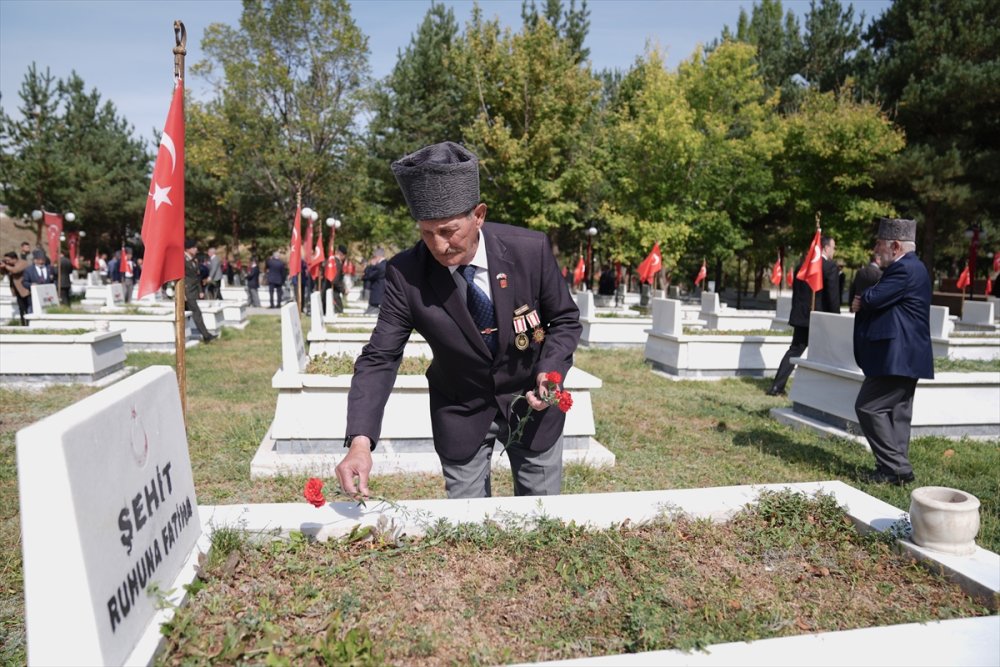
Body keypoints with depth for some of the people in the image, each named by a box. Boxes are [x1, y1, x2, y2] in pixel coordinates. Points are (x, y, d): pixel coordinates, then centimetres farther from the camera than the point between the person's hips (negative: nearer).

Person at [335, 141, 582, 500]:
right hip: (462, 413, 0)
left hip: (531, 401, 1)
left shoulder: (531, 249, -21)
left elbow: (565, 319, -6)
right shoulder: (405, 274, -21)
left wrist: (550, 372, -23)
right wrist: (360, 442, -34)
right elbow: (379, 359, -21)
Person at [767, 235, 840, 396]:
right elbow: (833, 296, -13)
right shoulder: (831, 266, -11)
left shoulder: (802, 264, 7)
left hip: (801, 316, 5)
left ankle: (777, 387, 3)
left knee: (794, 351, 9)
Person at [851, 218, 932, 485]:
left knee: (869, 407, -8)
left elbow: (873, 298, -22)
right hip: (904, 355, 11)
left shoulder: (905, 269, -17)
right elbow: (880, 299, 18)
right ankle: (897, 469, 19)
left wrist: (861, 300, 0)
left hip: (896, 356, -11)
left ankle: (896, 468, -3)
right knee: (897, 412, 13)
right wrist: (864, 303, -2)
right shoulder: (909, 267, 18)